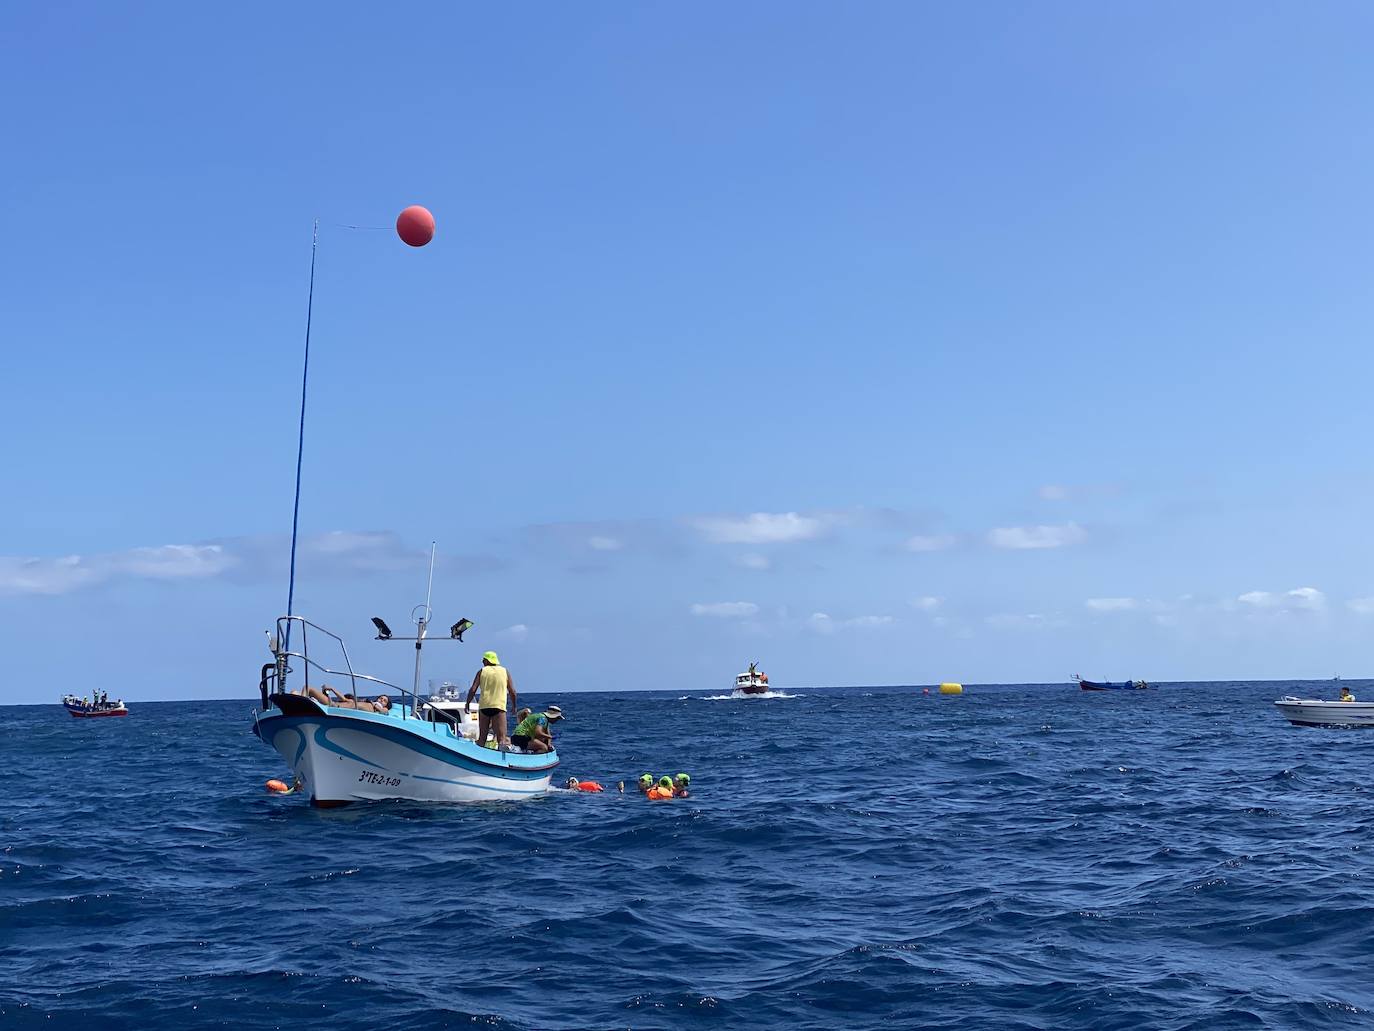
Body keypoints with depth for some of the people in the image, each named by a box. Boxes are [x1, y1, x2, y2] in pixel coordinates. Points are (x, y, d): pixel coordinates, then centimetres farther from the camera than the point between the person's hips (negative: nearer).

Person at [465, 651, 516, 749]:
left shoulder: (482, 671, 9)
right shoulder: (504, 671, 11)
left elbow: (473, 690, 1)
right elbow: (512, 692, 7)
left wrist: (467, 703, 14)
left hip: (484, 706, 1)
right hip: (499, 707, -1)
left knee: (482, 737, 13)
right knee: (501, 737, -10)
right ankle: (504, 744, -39)